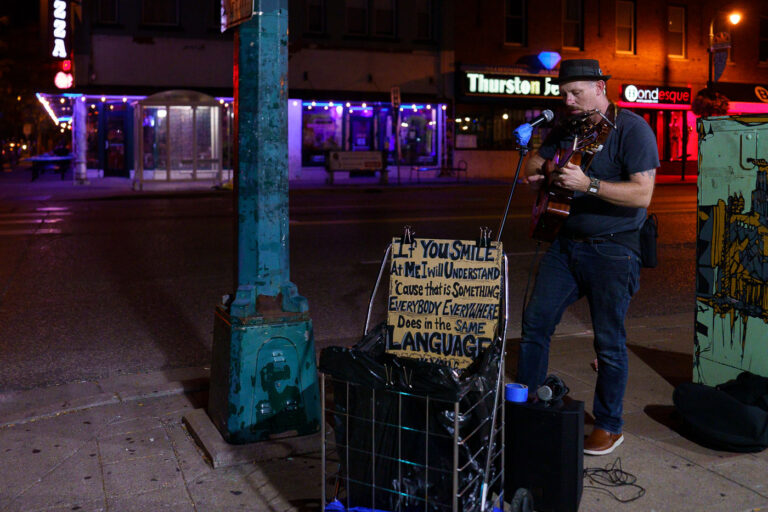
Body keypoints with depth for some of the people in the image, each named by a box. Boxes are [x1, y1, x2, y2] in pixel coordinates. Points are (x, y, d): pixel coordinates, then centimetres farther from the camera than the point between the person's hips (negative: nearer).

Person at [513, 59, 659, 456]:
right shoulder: (565, 129, 11)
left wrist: (588, 184, -27)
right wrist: (536, 173, -3)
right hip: (565, 243, 6)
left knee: (609, 342, 3)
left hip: (612, 249, -6)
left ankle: (609, 426, 19)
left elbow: (642, 194, -19)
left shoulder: (632, 129, -11)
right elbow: (535, 163, 20)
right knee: (535, 325, 5)